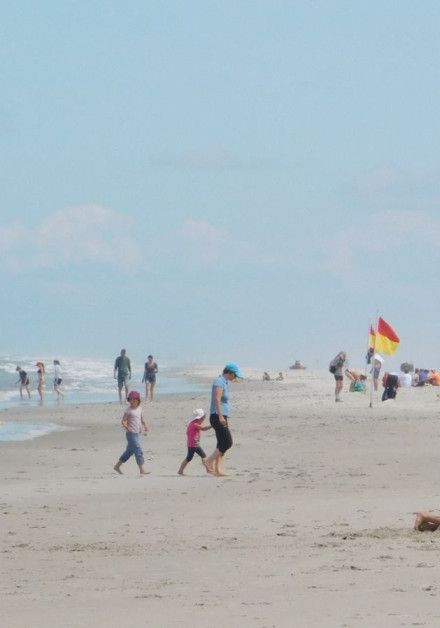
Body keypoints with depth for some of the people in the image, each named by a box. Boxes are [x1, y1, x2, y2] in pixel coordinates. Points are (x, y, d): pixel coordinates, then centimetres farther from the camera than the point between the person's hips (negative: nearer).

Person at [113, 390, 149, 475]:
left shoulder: (139, 409, 11)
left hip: (136, 433, 8)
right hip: (131, 434, -8)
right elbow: (123, 421, -11)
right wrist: (127, 428, -28)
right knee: (138, 451, -12)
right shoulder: (129, 410, -10)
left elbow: (142, 419, 23)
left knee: (129, 451, 16)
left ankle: (117, 466, 27)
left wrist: (145, 425, 3)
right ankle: (141, 470, -11)